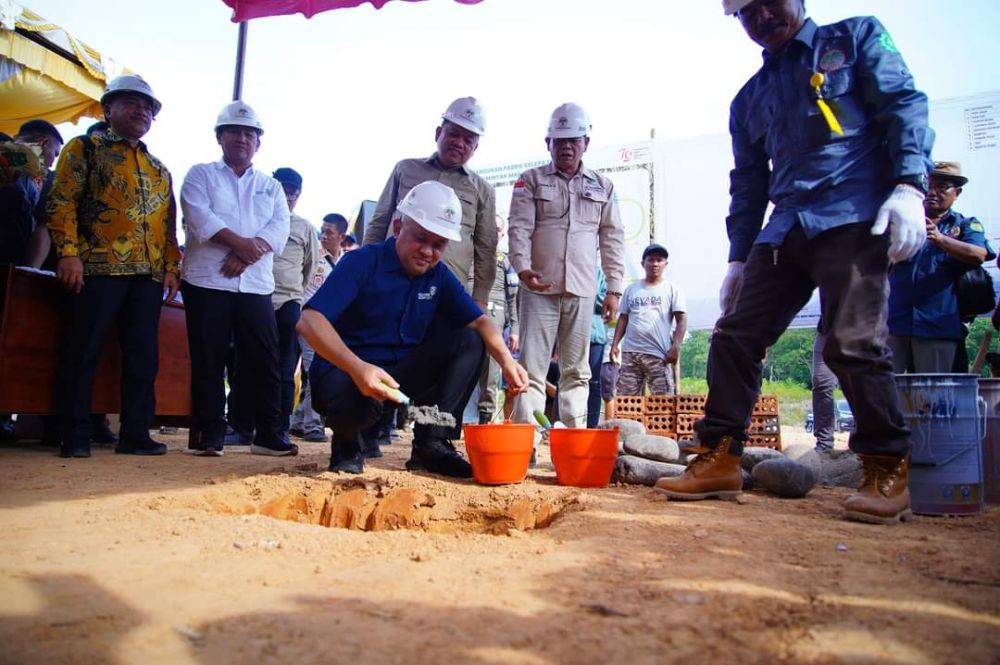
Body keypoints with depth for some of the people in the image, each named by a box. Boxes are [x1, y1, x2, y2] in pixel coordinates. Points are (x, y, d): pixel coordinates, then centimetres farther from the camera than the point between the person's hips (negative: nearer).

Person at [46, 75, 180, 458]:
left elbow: (169, 223, 22)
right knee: (83, 352, -4)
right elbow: (62, 201, -2)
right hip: (98, 267, -5)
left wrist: (171, 267, 11)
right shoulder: (85, 149, 9)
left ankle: (135, 434, 9)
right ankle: (74, 437, 2)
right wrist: (68, 252, -13)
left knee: (144, 355, 3)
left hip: (148, 275, 5)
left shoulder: (159, 169, 24)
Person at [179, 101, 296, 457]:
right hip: (208, 281, -2)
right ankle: (210, 434, 7)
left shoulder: (271, 186, 19)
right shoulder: (201, 174, 11)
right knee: (208, 361, 0)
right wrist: (239, 242, -19)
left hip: (256, 285, 3)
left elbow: (280, 227, 3)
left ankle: (268, 434, 6)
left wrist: (247, 254, -14)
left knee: (264, 361, 0)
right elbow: (199, 216, -7)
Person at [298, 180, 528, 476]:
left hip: (402, 372, 6)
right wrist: (357, 368, -42)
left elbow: (478, 321, 0)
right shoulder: (362, 262, -14)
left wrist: (506, 360, -22)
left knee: (469, 342, -12)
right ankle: (346, 441, -1)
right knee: (355, 402, -40)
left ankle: (431, 443, -13)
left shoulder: (439, 276, 4)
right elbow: (310, 321, -26)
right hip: (345, 372, -5)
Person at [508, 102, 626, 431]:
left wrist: (614, 289, 6)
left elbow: (613, 239, 12)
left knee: (577, 370, 7)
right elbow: (519, 229, -2)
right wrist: (523, 267, -20)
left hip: (582, 290, 3)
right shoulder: (531, 181, 8)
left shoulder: (603, 187, 14)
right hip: (540, 287, -2)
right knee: (532, 367, -5)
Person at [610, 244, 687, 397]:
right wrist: (614, 344, 6)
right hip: (630, 352, 3)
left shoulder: (672, 289, 7)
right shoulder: (631, 289, 16)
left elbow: (681, 320, 1)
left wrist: (675, 347, -11)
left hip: (658, 354, -3)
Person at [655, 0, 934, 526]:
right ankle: (718, 458, 5)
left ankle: (888, 470, 3)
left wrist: (909, 185, -15)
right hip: (784, 231, 5)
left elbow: (905, 105, 1)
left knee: (853, 344, -14)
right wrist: (738, 257, 16)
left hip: (854, 219, -5)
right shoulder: (749, 99, 23)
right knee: (734, 336, -3)